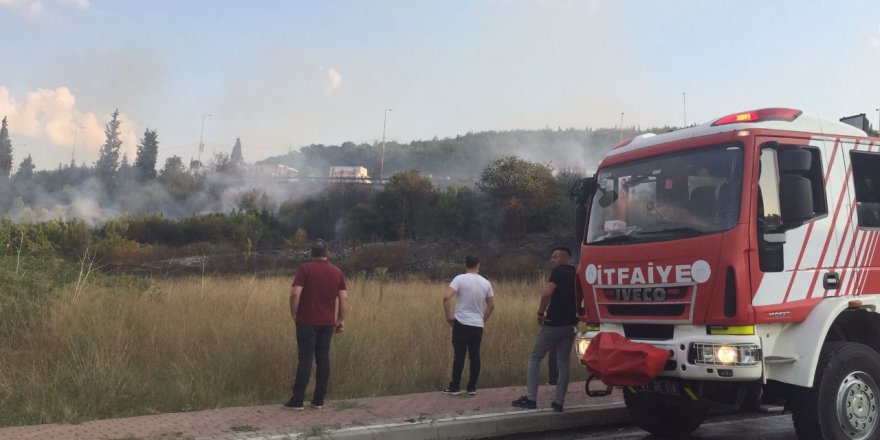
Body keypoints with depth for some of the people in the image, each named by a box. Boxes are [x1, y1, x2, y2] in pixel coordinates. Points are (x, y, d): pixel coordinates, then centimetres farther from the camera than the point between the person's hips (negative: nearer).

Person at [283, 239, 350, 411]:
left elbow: (295, 293, -15)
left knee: (305, 360, -2)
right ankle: (319, 400, 9)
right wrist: (341, 320, 10)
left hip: (307, 322, -4)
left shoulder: (305, 269, -7)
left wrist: (294, 314, -2)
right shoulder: (337, 272, 7)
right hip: (328, 322, 4)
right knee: (323, 359, 7)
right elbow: (344, 298, 4)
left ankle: (297, 401, 0)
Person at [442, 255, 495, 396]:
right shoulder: (486, 283, 5)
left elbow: (446, 298, -18)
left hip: (461, 324, -3)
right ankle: (472, 388, 12)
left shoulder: (460, 279, -8)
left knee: (459, 356, 0)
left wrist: (448, 316, -6)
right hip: (477, 326, 3)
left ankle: (455, 387, 6)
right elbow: (491, 305, 12)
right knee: (475, 357, 8)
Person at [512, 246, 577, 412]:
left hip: (553, 323, -6)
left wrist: (541, 312, -11)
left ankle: (530, 398, 0)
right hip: (570, 324, 6)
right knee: (563, 363, 9)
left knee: (535, 358, 4)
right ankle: (559, 402, 8)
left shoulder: (559, 271, -9)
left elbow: (546, 293, -21)